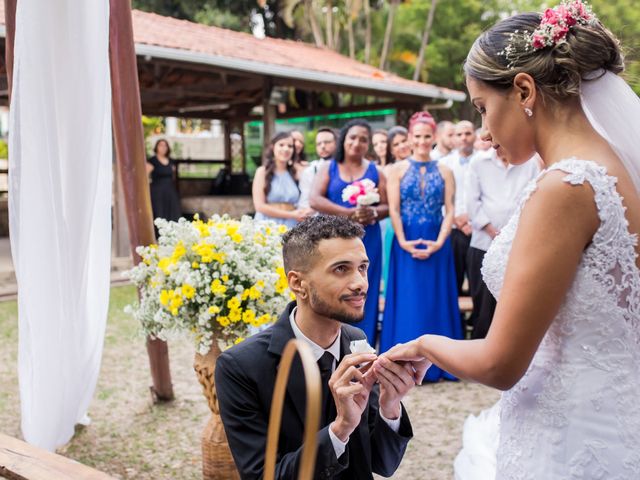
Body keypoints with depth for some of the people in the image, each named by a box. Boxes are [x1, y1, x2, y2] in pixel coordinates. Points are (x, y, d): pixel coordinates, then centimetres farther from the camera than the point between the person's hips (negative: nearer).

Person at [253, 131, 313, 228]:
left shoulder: (294, 173, 13)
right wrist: (291, 215, -9)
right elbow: (260, 206, -7)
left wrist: (304, 212, -9)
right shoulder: (263, 171, 1)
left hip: (291, 226, 3)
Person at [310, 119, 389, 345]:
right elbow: (315, 200, -7)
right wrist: (349, 212, -16)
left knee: (363, 295, 2)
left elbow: (387, 206, 5)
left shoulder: (375, 171, 9)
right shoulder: (329, 168, 6)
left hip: (367, 241, 1)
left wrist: (373, 213, -18)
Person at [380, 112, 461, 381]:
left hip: (437, 245, 1)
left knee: (436, 300, 6)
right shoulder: (398, 169, 3)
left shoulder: (444, 172, 6)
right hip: (406, 243, -1)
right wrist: (404, 242, -13)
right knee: (408, 300, 2)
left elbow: (449, 210, 1)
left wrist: (439, 242, -12)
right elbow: (393, 210, -3)